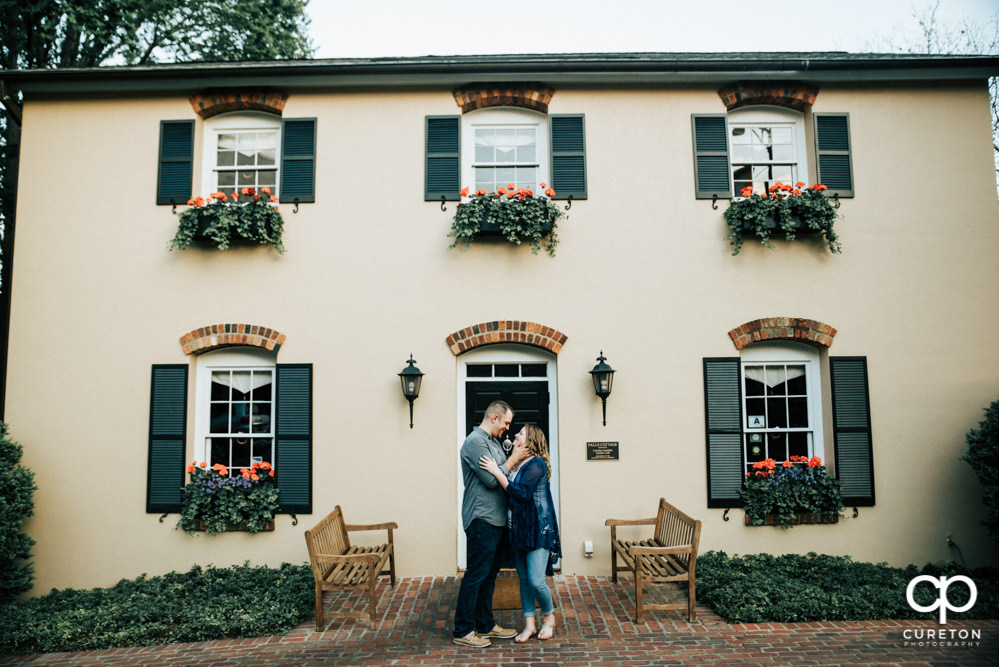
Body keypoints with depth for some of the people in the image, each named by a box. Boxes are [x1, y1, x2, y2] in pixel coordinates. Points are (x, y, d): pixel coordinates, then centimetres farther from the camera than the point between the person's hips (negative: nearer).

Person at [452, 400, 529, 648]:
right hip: (482, 520, -10)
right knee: (475, 576, -3)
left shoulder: (493, 441, 16)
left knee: (489, 576, 16)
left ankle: (485, 625, 26)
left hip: (497, 520, 10)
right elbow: (491, 480, -20)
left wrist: (516, 460, 4)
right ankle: (463, 630, 7)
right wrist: (513, 459, -10)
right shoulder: (475, 442, -15)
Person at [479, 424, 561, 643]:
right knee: (524, 580, 12)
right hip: (518, 530, 7)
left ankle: (549, 618, 19)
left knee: (536, 581, -7)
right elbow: (505, 493, 7)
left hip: (538, 530, -7)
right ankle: (529, 624, 23)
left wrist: (497, 472, -24)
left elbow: (521, 493, -24)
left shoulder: (536, 464, -13)